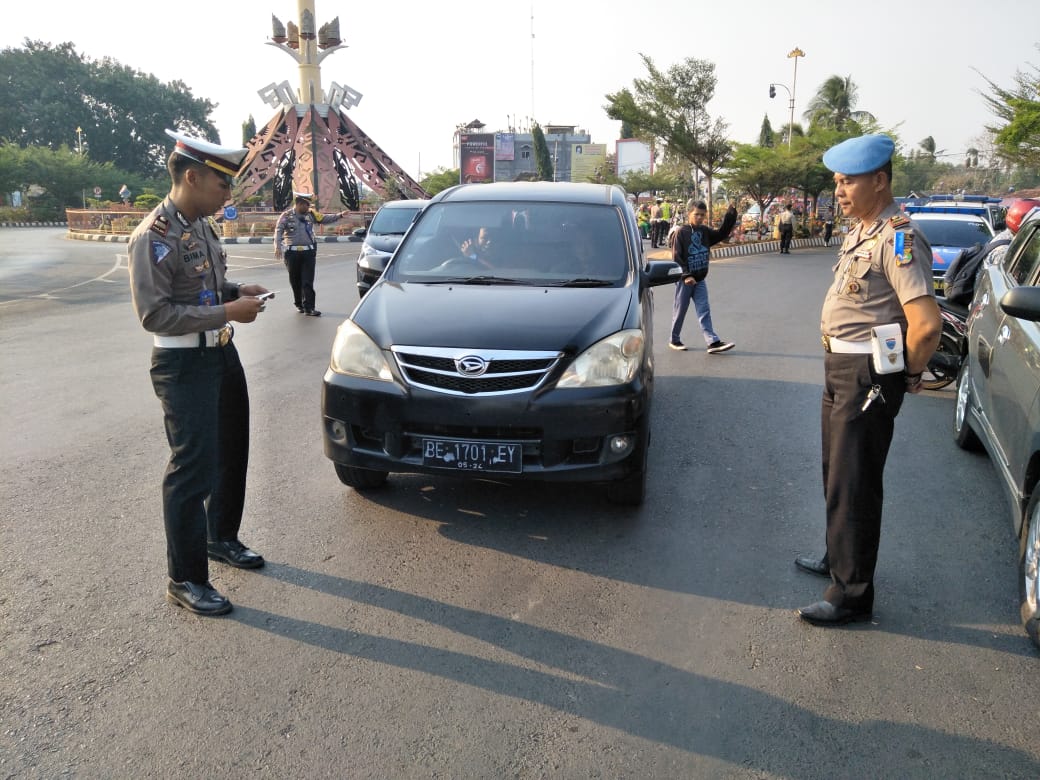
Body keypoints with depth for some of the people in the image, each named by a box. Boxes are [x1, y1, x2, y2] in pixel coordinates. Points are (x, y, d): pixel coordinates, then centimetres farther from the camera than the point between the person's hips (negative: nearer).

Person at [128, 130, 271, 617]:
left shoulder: (202, 225, 8)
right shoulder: (153, 237, -18)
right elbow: (155, 314, -22)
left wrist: (237, 291, 2)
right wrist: (227, 312, -24)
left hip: (222, 354, 9)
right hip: (184, 365, -9)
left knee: (231, 453, 18)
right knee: (193, 468, -5)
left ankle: (222, 538, 38)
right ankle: (184, 580, 7)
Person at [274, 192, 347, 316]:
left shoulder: (310, 214, 9)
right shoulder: (286, 215, -1)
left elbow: (324, 219, 12)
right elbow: (278, 231, -8)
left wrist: (339, 215, 1)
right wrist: (278, 246, -21)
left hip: (308, 252, 2)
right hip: (292, 253, -1)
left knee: (308, 282, -5)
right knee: (295, 281, 9)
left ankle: (309, 307, -7)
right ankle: (299, 305, 25)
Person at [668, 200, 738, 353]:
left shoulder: (705, 231, 6)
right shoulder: (682, 232, -11)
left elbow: (722, 233, 11)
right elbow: (677, 257, -14)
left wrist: (730, 215, -1)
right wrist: (686, 276, -21)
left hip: (700, 279, 5)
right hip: (684, 279, -5)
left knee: (704, 311, -2)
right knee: (680, 311, 6)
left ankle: (713, 342, -9)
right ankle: (674, 340, 21)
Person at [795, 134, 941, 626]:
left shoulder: (896, 239, -20)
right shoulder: (859, 232, 10)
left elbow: (926, 324, -28)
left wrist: (910, 375, -13)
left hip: (869, 376, -10)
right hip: (841, 369, 10)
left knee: (853, 485, -2)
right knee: (836, 473, 22)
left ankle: (852, 594, 11)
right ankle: (838, 557, 40)